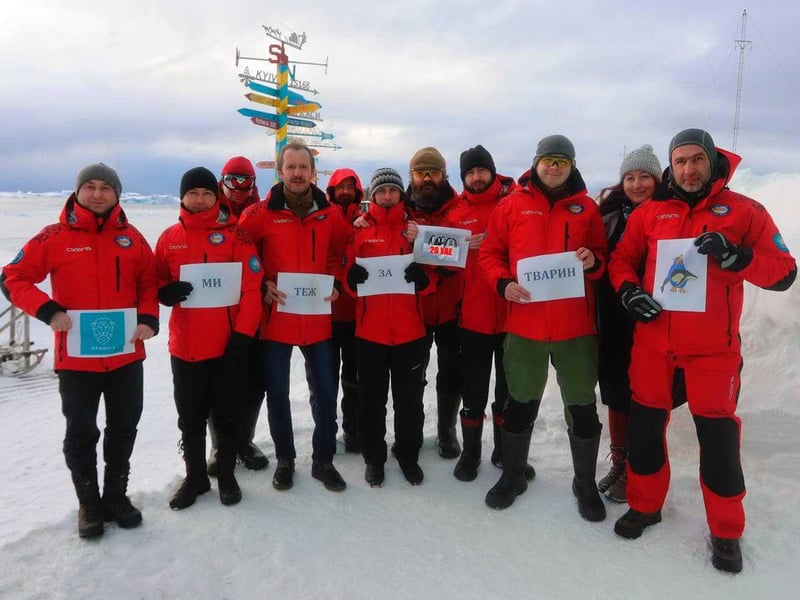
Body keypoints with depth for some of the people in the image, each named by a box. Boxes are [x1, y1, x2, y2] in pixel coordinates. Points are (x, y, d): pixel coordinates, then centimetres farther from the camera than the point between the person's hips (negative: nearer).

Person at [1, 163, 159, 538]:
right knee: (81, 432, 9)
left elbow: (149, 282, 11)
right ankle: (89, 503, 26)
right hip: (76, 356, -2)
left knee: (124, 428, 13)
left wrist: (148, 318, -5)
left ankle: (116, 495, 32)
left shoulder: (131, 238, 4)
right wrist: (48, 310, -15)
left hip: (126, 354, 3)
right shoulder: (55, 237, -4)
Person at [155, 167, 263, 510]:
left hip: (228, 344, -2)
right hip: (185, 346, 3)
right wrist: (167, 292, -12)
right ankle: (195, 476, 31)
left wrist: (244, 334, -14)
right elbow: (156, 282, 12)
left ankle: (226, 475, 29)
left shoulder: (235, 234, -3)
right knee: (190, 418, 13)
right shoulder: (169, 238, 6)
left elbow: (252, 288, -8)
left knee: (227, 415, 11)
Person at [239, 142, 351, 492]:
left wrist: (335, 283, 2)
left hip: (317, 318, 2)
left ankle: (323, 461, 25)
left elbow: (339, 253, 17)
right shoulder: (261, 213, -5)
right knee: (277, 393, 8)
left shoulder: (329, 214, 3)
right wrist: (260, 285, -9)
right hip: (275, 317, -2)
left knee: (325, 391, 7)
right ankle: (285, 460, 28)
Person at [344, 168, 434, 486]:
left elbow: (432, 277, 5)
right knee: (371, 399, 9)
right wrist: (352, 278, -22)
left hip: (410, 329, 1)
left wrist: (423, 277, -18)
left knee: (409, 400, 10)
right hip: (369, 329, 0)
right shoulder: (359, 229, 4)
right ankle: (373, 458, 25)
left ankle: (409, 456, 27)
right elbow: (346, 275, 1)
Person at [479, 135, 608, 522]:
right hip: (524, 323, 0)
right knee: (520, 403, 13)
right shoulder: (512, 205, 5)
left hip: (575, 325, 1)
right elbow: (490, 254, 5)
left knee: (582, 407, 9)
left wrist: (593, 261, -12)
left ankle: (586, 484, 29)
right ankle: (513, 476, 33)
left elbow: (604, 258, 11)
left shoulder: (587, 208, 7)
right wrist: (503, 283, -12)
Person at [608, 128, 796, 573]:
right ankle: (645, 505, 33)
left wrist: (735, 256, -21)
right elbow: (622, 259, 13)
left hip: (713, 347, -2)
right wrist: (629, 290, -8)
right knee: (645, 424, 12)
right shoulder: (650, 212, 6)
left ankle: (726, 531, 24)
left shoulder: (745, 211, -1)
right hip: (653, 341, 3)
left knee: (717, 434, 4)